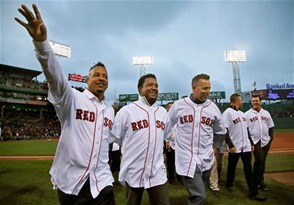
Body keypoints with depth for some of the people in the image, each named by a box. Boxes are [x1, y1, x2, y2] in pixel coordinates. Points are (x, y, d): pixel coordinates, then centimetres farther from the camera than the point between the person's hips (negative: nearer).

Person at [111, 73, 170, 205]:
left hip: (158, 173, 3)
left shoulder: (163, 112, 6)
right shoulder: (126, 111, -9)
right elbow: (116, 138, 0)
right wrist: (131, 150, 7)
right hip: (133, 173, -2)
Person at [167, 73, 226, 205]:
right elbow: (166, 126, 7)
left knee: (199, 194, 20)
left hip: (206, 159, 4)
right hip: (187, 159, -4)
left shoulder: (213, 107, 1)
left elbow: (220, 131, 17)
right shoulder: (179, 105, -6)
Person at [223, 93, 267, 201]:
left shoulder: (242, 113, 14)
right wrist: (231, 145, -21)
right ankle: (229, 184, 33)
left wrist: (251, 142, 17)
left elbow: (246, 129, 20)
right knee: (232, 167, 12)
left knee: (248, 169, 6)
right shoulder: (227, 113, -13)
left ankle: (254, 193, 10)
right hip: (235, 147, -6)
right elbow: (225, 131, -18)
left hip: (246, 146, 6)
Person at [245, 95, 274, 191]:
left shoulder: (266, 113, 11)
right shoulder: (247, 114, -3)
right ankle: (259, 181, 4)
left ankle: (259, 181, 24)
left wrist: (271, 136, 6)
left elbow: (271, 126, 17)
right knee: (259, 159, -14)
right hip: (254, 141, -4)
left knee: (262, 161, 9)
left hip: (266, 141, 4)